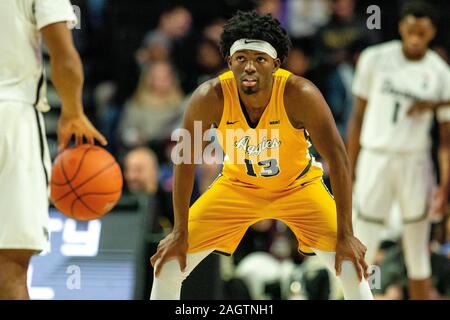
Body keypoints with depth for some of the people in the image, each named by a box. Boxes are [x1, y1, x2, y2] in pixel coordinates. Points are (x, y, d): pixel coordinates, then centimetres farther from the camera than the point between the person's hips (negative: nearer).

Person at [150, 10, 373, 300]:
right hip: (237, 184, 1)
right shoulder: (211, 97, -28)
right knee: (168, 266, -5)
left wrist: (345, 235, -26)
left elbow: (338, 158, -25)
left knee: (352, 268, -16)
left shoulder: (299, 94, -32)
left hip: (298, 186, -1)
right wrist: (180, 233, -13)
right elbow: (186, 161, -15)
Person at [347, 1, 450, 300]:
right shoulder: (375, 59, 0)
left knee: (418, 258, 6)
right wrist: (349, 170, 4)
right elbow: (358, 118, 6)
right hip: (374, 159, 0)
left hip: (415, 163, 0)